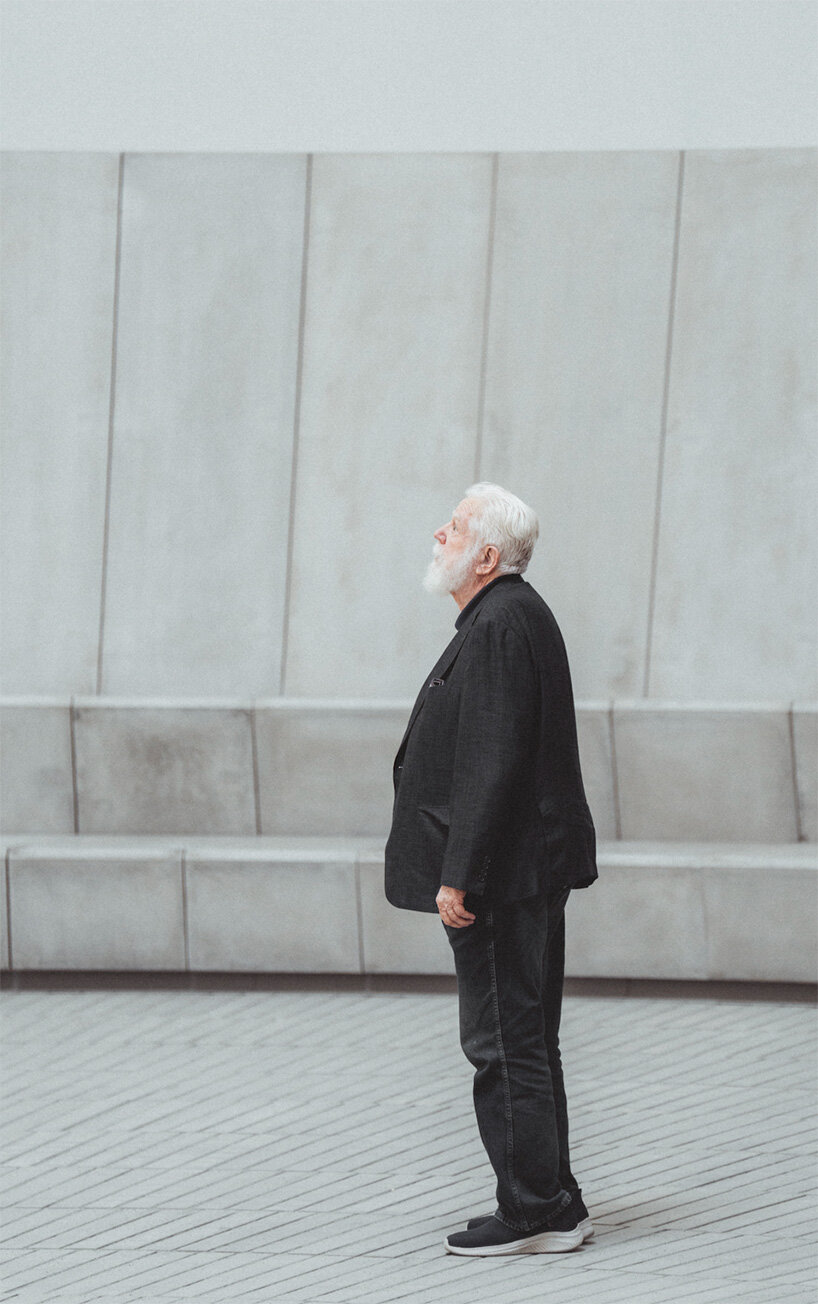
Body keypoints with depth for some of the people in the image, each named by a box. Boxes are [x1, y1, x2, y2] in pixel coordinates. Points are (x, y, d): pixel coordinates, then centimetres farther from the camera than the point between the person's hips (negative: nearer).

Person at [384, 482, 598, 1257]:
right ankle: (550, 1206, 19)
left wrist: (458, 876, -23)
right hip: (523, 873, 11)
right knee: (522, 1043, 14)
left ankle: (537, 1212, -3)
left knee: (505, 1044, -7)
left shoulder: (500, 625, -17)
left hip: (499, 874, -11)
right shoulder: (510, 616, 17)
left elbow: (493, 762, -23)